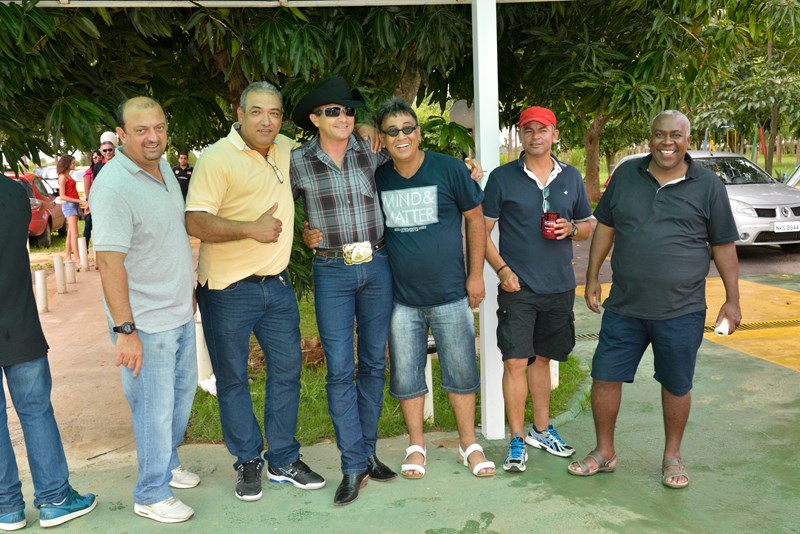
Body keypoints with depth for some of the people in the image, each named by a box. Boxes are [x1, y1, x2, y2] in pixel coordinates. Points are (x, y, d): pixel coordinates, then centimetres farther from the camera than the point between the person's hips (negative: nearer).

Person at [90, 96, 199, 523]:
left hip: (180, 312, 9)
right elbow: (109, 262, -24)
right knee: (154, 408, 4)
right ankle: (151, 496, 22)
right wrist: (124, 329, -25)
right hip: (145, 323, -9)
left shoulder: (165, 168, 6)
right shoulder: (113, 185, -21)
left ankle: (168, 464, 43)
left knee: (182, 392, 22)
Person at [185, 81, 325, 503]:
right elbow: (194, 222, -19)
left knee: (287, 369, 11)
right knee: (232, 378, 6)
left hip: (276, 285, 6)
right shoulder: (218, 159, -11)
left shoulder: (287, 150, 8)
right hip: (229, 290, -6)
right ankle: (248, 463, 25)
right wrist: (251, 228, -24)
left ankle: (284, 460, 27)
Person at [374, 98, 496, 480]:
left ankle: (468, 443, 26)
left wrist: (476, 274, -1)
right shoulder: (377, 179, 0)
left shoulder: (450, 169, -7)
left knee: (461, 373, 8)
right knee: (405, 375, 9)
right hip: (402, 298, 2)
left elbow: (475, 219, 1)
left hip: (450, 294, -2)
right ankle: (416, 444, 27)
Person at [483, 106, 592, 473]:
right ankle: (517, 441, 7)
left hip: (559, 287, 4)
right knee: (515, 362, -6)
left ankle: (541, 430, 30)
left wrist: (570, 229, -7)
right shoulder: (502, 177, -2)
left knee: (542, 359, 16)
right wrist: (502, 269, -13)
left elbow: (588, 227, 15)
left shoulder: (571, 177, 9)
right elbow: (482, 230, -2)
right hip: (517, 287, -3)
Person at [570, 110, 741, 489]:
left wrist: (732, 300, 2)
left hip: (681, 312, -2)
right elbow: (605, 227, 11)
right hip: (624, 307, 2)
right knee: (605, 377, 7)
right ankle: (604, 453, 26)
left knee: (676, 386, 11)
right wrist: (592, 277, 9)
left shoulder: (708, 185, 0)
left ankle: (672, 456, 33)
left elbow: (723, 245, 4)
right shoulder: (626, 175, 5)